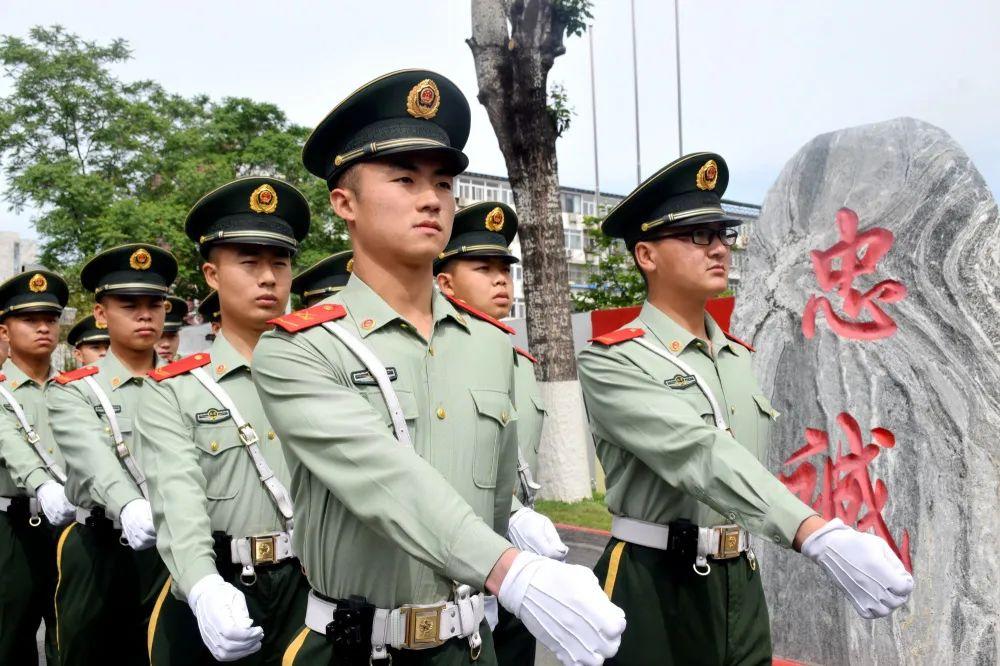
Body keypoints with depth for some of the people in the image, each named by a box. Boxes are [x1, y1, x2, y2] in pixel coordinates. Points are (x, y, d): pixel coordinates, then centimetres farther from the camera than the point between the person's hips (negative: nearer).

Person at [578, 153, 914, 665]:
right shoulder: (611, 361, -15)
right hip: (654, 591, -6)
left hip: (742, 587, 6)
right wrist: (821, 538, -38)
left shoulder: (740, 358, 9)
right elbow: (698, 454, -29)